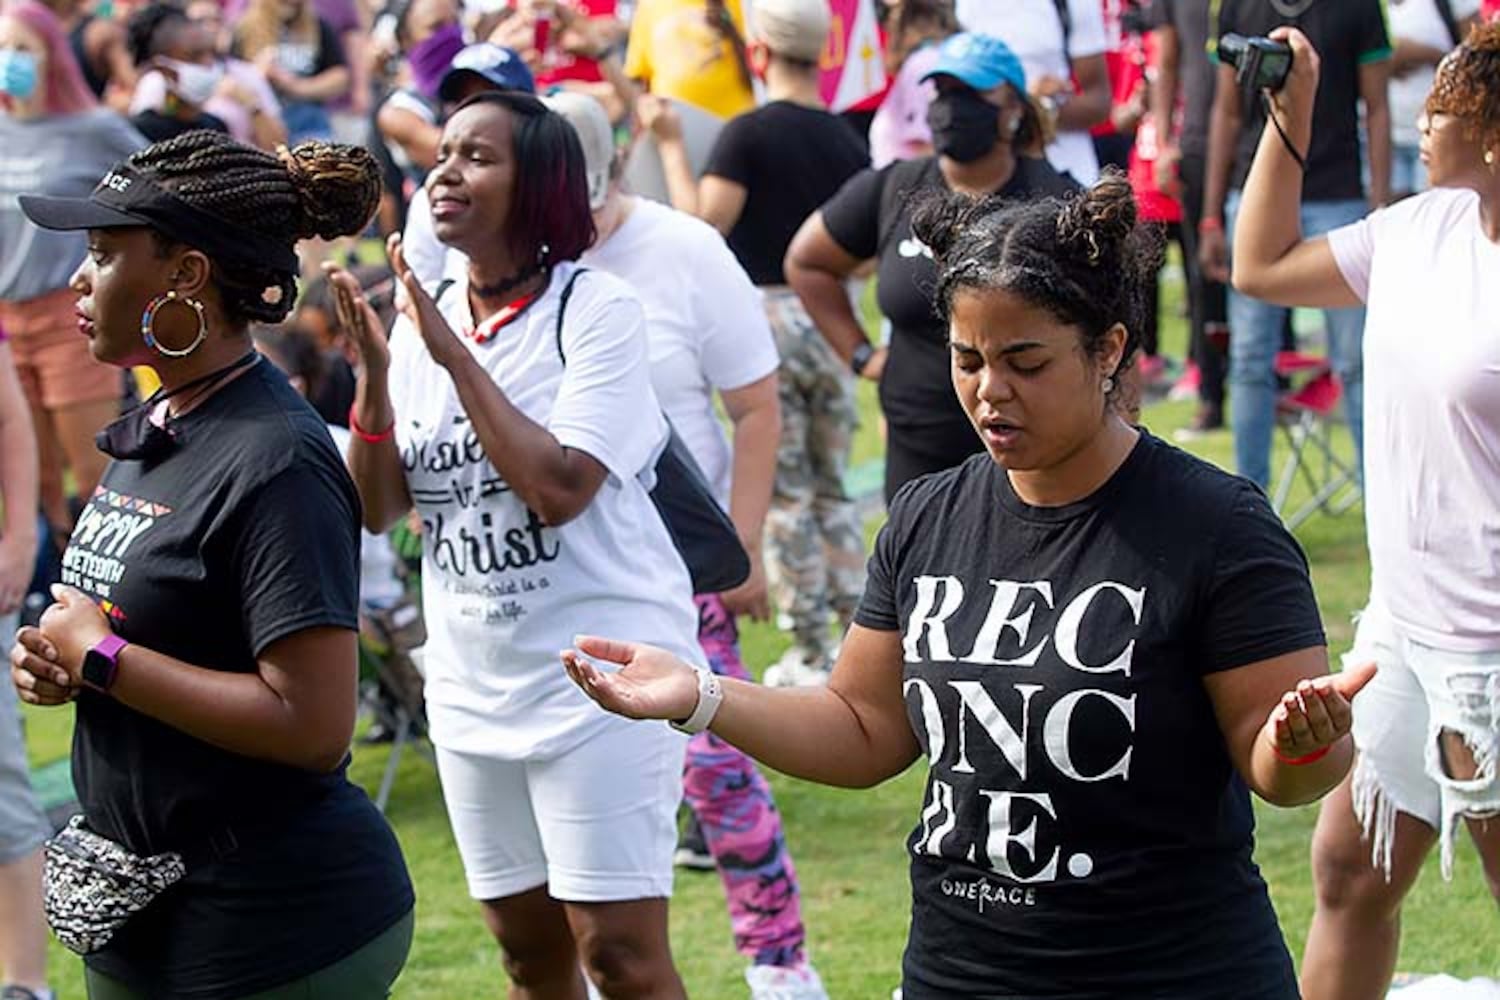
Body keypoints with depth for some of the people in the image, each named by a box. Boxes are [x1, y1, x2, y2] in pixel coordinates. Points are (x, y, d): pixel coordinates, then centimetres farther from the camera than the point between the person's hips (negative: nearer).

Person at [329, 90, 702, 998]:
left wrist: (455, 355, -20)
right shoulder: (423, 319, 6)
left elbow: (558, 488, -23)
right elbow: (380, 510, 4)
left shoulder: (596, 311, -11)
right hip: (473, 686, 7)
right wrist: (375, 377, -11)